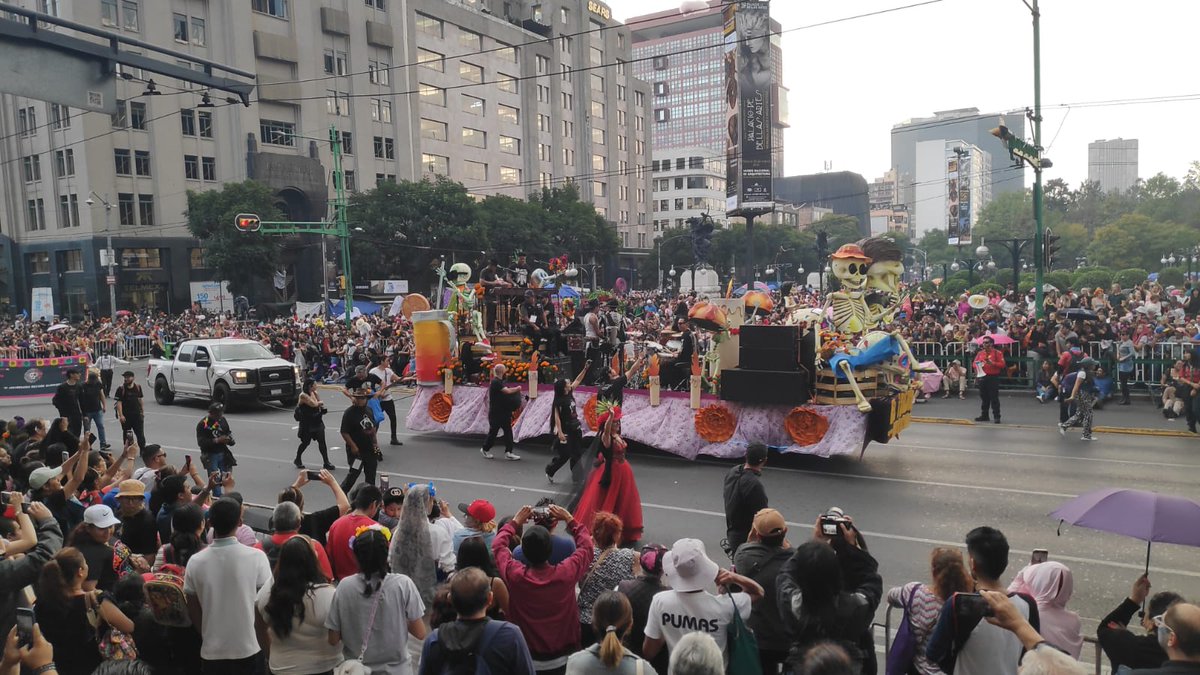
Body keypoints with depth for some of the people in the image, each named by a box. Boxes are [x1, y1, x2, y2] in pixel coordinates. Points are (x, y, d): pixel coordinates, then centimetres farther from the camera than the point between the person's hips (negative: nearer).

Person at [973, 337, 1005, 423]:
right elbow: (975, 363, 16)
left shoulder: (997, 353, -3)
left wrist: (992, 363, -20)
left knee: (994, 398, -5)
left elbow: (1002, 364, -8)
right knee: (984, 398, 10)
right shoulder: (980, 353, 12)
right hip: (982, 377, 5)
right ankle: (984, 415, 17)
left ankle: (996, 417, -2)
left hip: (993, 378, -5)